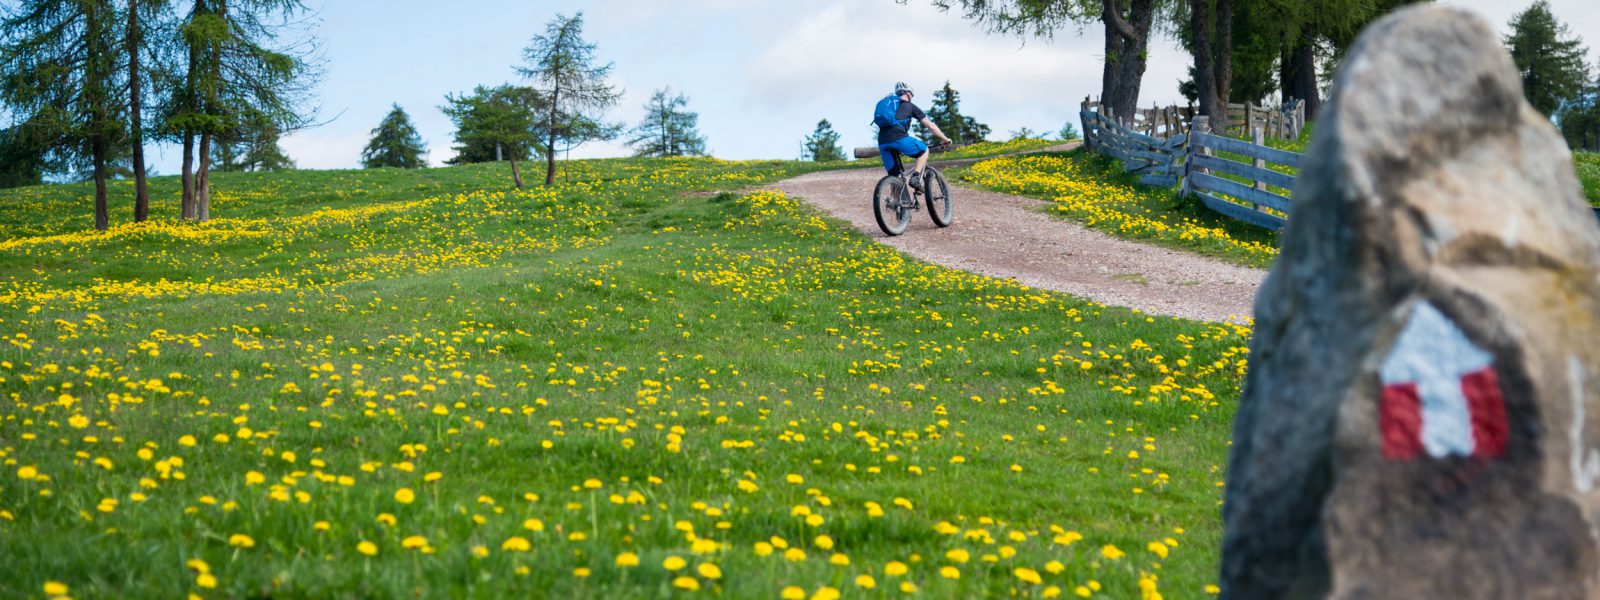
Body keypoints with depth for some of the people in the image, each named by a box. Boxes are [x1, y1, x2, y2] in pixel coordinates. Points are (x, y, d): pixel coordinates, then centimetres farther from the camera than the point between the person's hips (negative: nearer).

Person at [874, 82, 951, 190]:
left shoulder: (888, 102, 30)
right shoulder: (910, 106, 15)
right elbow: (931, 127, 16)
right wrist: (945, 139, 30)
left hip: (882, 143, 5)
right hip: (898, 139, -5)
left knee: (893, 175, 14)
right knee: (924, 150, 20)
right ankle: (916, 178, 1)